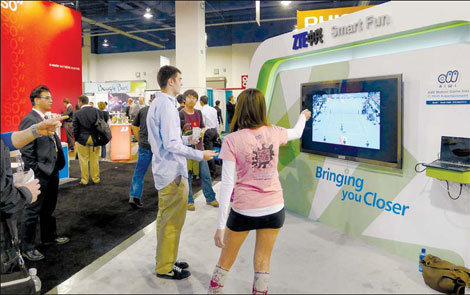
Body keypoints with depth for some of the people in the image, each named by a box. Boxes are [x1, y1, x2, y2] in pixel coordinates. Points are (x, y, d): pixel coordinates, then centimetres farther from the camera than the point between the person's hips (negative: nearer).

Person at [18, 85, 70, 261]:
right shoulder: (29, 120, -14)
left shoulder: (48, 119, 12)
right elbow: (26, 151, -17)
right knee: (33, 211, 4)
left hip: (52, 172, 8)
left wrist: (58, 164, 12)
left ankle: (49, 237, 38)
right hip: (39, 175, -8)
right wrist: (35, 173, -17)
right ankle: (27, 248, 17)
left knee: (49, 209, 22)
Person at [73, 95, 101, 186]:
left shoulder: (77, 114, -8)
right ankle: (96, 179, 21)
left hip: (82, 139, -2)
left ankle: (84, 180, 16)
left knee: (83, 161, 9)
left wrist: (77, 139, 8)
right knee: (95, 160, 12)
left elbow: (75, 129, -5)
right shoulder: (97, 111, -4)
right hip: (95, 139, 2)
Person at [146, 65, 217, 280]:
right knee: (172, 222, 2)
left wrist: (186, 139, 16)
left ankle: (165, 261, 35)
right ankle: (165, 268, 16)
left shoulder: (157, 103, 14)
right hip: (173, 173, -11)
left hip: (164, 171, 11)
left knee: (166, 219, 21)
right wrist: (200, 155, -17)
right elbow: (171, 145, -24)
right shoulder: (166, 105, -19)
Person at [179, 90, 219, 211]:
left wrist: (201, 132, -4)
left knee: (205, 174, 8)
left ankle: (210, 198, 21)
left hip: (199, 146, 5)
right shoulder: (181, 114, -7)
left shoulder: (198, 113, 9)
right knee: (187, 175, 4)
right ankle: (189, 200, 17)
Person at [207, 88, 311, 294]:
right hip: (274, 208, 3)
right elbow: (296, 133, 20)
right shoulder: (273, 133, -3)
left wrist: (220, 225, -13)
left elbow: (227, 184, -17)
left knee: (226, 259, 17)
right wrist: (303, 116, 43)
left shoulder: (232, 140, -14)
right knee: (262, 262, 16)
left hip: (244, 209, -2)